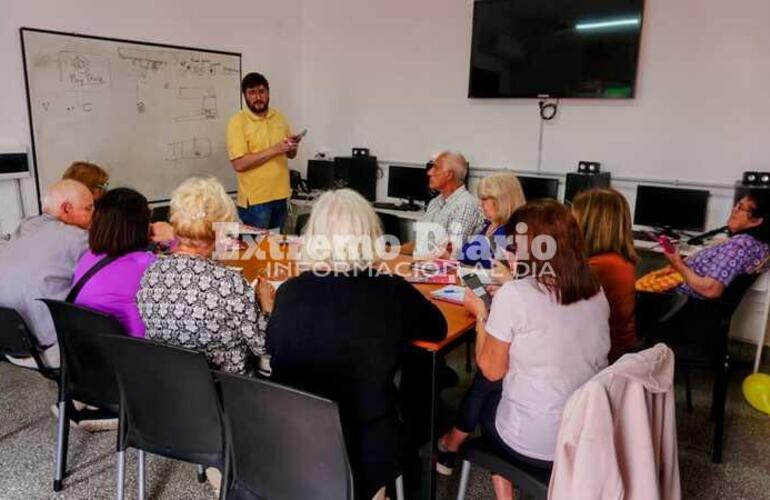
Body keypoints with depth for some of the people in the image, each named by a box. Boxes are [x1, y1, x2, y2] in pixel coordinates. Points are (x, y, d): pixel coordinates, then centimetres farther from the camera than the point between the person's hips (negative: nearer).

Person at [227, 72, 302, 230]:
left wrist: (293, 147, -8)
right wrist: (274, 150, -21)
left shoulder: (279, 117, 8)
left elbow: (290, 155, 16)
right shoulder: (238, 121, -9)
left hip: (280, 196, 5)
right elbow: (239, 164, -18)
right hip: (255, 199, -5)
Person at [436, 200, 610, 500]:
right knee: (495, 381, 24)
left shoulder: (514, 295, -19)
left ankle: (452, 446, 47)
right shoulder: (596, 292, -1)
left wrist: (481, 313, 3)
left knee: (485, 383, 23)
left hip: (534, 444, -5)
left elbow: (492, 370, -8)